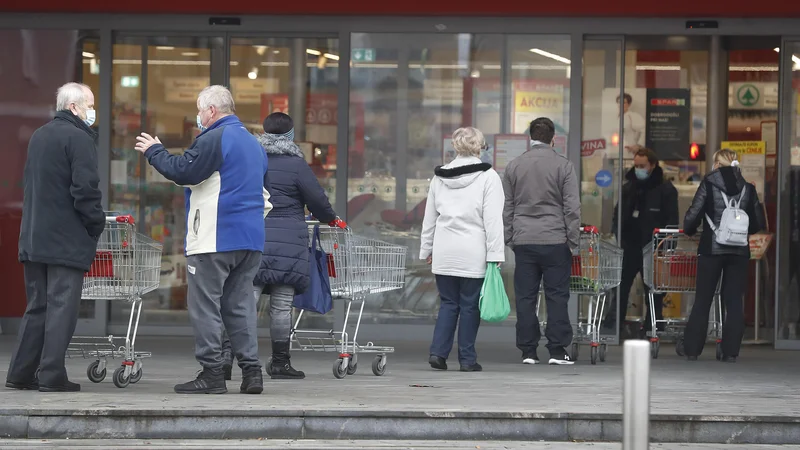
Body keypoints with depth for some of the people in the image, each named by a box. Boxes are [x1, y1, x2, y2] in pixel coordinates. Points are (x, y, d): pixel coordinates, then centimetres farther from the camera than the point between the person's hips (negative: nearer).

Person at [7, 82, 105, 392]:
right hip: (67, 239, -8)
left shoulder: (39, 136, 16)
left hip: (34, 238, 8)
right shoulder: (78, 138, -12)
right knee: (62, 307, -5)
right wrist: (96, 224, -7)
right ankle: (52, 376, -6)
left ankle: (20, 373, 12)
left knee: (37, 306, 13)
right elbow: (86, 189, -19)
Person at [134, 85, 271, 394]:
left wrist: (154, 151, -2)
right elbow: (264, 192, 28)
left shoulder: (214, 138, -10)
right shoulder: (253, 142, 21)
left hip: (214, 240, -9)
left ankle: (211, 374, -5)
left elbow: (183, 171, -14)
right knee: (240, 304, 11)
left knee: (205, 305, -3)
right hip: (251, 240, 9)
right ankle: (251, 371, 5)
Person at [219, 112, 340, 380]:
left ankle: (227, 351, -16)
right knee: (281, 305, 2)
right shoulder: (296, 164, -4)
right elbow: (318, 200, 0)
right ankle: (280, 363, 8)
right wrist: (329, 218, 20)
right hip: (287, 242, -4)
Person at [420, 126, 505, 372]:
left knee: (448, 303, 12)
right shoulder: (488, 177, -5)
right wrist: (495, 254, -9)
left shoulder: (439, 177, 8)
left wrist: (427, 249, 21)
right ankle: (467, 359, 6)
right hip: (473, 255, -4)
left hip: (444, 252, 4)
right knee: (470, 306, 3)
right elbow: (493, 220, -10)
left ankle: (438, 352, 1)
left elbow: (429, 217, 14)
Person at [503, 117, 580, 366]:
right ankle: (557, 350, 0)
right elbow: (572, 207, -5)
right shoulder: (563, 166, -3)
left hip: (524, 242, 3)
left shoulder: (514, 166, 7)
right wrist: (573, 241, 1)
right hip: (555, 240, -3)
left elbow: (506, 207, 10)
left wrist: (509, 238, 16)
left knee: (525, 297, 5)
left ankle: (528, 350, 6)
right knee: (557, 296, 2)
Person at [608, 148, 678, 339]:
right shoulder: (628, 188, 12)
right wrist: (616, 235, 8)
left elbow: (672, 220, -6)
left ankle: (653, 325, 9)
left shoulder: (665, 189, -4)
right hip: (630, 246, 4)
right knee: (621, 286, 1)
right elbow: (618, 214, 20)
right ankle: (614, 322, 5)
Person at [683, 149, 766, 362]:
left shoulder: (709, 183, -3)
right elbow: (759, 222, 6)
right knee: (734, 301, 6)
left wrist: (689, 230, 13)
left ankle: (692, 349, 7)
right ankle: (731, 351, 3)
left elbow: (693, 214, -6)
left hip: (711, 248, -2)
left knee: (702, 300, 6)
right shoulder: (747, 187, 5)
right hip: (739, 250, 2)